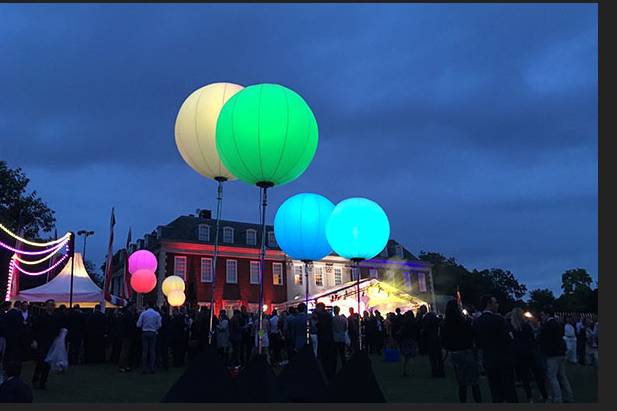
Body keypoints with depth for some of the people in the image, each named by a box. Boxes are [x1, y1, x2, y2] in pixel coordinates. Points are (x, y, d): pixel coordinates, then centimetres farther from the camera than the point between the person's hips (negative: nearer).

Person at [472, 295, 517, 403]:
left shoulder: (477, 321, 1)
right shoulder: (498, 319, -16)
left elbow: (478, 343, 6)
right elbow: (506, 340, -16)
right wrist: (510, 336, 4)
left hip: (488, 361, 5)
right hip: (503, 360, -5)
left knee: (496, 394, 12)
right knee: (510, 392, 6)